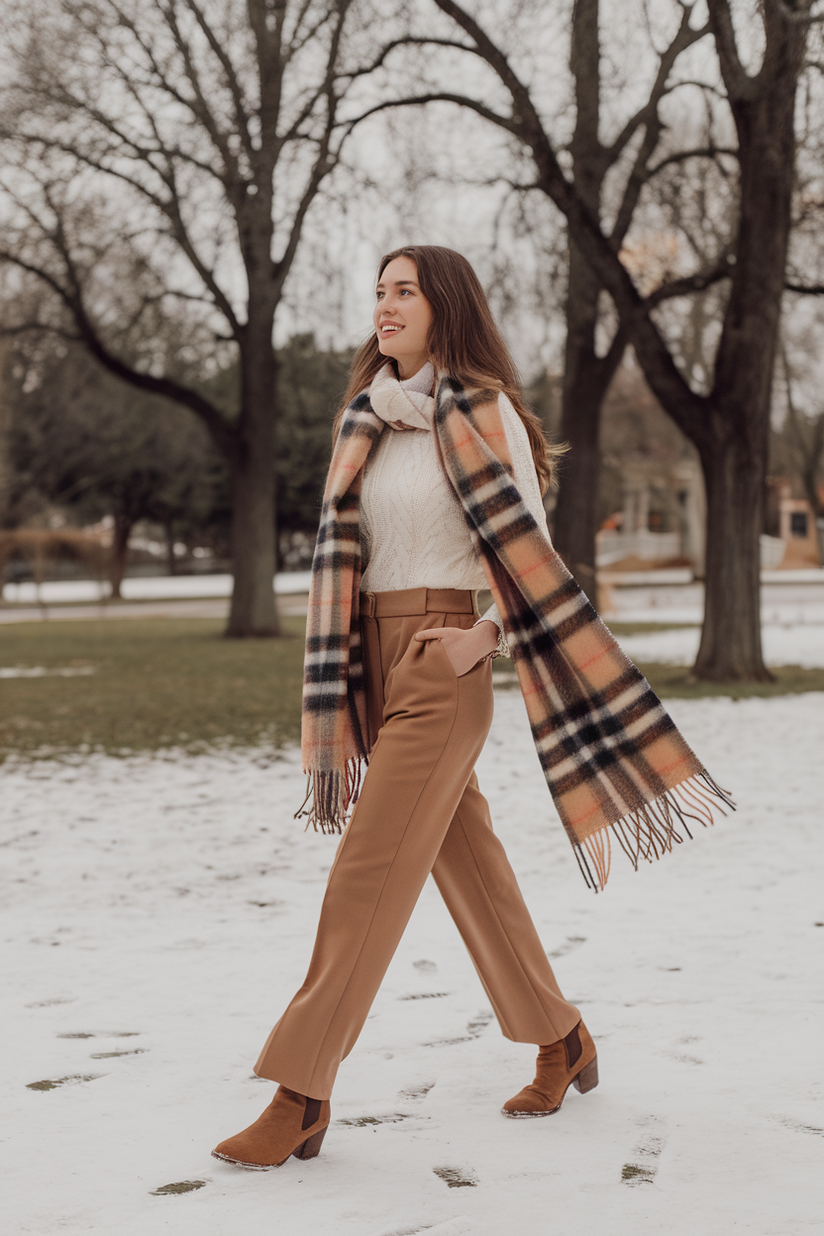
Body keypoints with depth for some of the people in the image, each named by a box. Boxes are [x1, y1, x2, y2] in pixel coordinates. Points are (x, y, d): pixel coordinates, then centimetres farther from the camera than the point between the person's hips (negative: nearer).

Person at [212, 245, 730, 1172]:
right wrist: (333, 698, 8)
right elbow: (345, 552, 12)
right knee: (469, 865, 13)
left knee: (368, 876, -9)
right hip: (377, 665, 7)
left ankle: (300, 1097, -4)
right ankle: (561, 1042, 29)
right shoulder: (367, 419, 12)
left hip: (442, 666, -7)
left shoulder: (483, 414, -7)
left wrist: (485, 636, -19)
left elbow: (531, 555, -5)